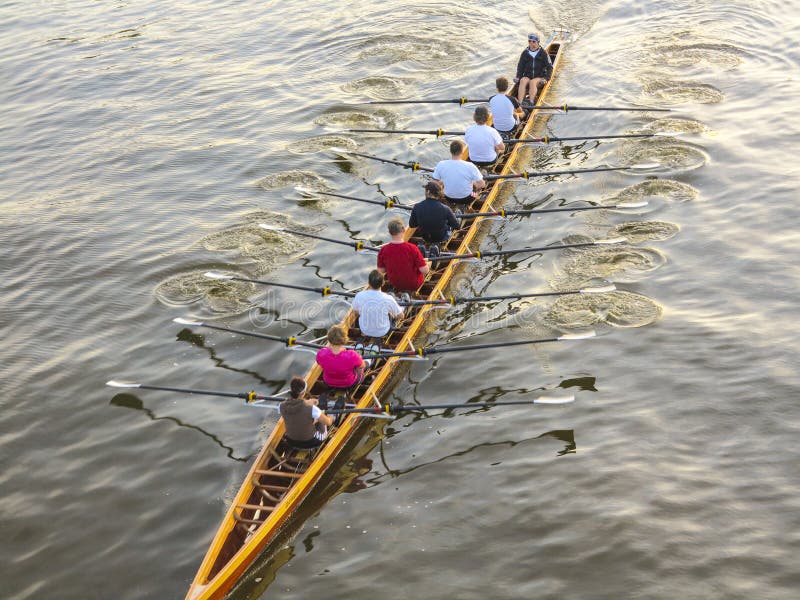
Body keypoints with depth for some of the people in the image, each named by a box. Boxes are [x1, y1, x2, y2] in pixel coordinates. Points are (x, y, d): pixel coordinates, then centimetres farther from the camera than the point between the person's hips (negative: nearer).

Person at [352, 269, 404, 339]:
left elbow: (356, 313, -3)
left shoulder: (359, 296, -23)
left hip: (364, 331, 1)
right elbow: (400, 315, -11)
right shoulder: (388, 299, -27)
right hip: (382, 332, -1)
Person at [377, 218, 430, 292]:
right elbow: (425, 270, -24)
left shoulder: (383, 250, -22)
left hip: (394, 284, 4)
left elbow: (381, 270, -6)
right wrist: (427, 265, 0)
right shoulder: (412, 249, -31)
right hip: (414, 285, -4)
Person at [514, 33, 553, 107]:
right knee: (523, 81, -32)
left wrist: (546, 78, -14)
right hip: (527, 76, 2)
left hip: (540, 78, -2)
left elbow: (549, 67, 1)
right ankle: (520, 103, -47)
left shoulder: (543, 53, 3)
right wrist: (518, 77, -5)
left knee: (533, 82, -36)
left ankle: (531, 103, -52)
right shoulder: (525, 53, 10)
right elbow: (520, 66, 12)